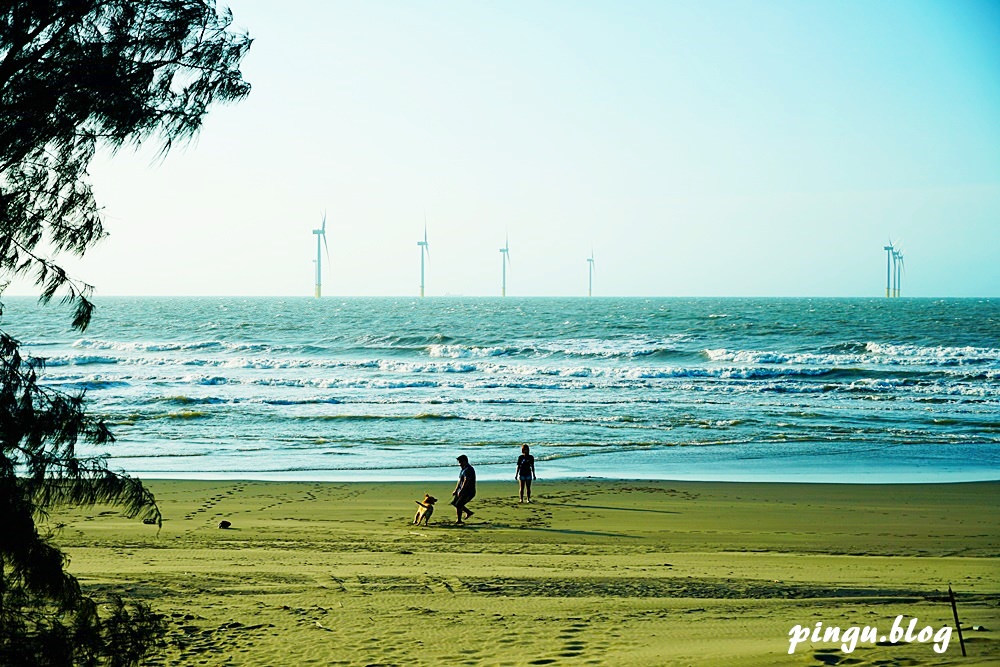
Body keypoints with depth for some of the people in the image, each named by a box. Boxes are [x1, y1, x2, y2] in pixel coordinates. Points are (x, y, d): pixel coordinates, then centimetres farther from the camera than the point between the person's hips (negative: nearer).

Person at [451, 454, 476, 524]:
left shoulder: (468, 470, -19)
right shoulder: (463, 469, 14)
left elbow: (466, 481, -25)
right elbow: (460, 481, 19)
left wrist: (460, 491, -25)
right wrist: (456, 490, 16)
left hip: (468, 492, -10)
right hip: (462, 491, 10)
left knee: (458, 505, -12)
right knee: (454, 503, 14)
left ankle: (459, 520, 0)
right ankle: (469, 512, 23)